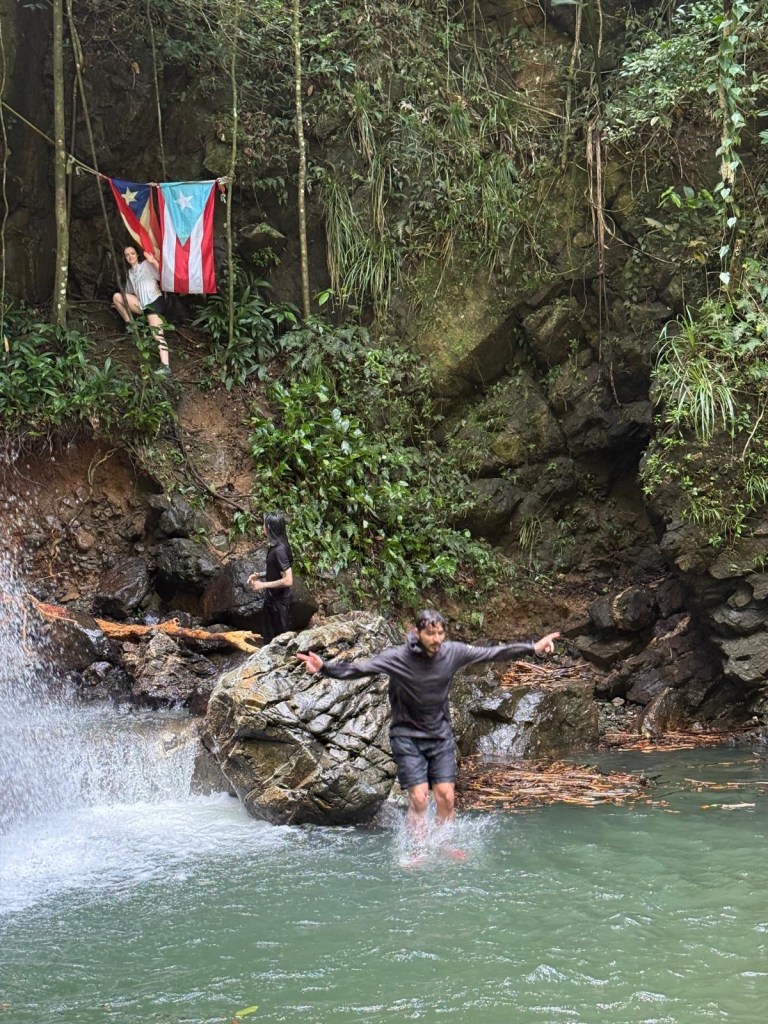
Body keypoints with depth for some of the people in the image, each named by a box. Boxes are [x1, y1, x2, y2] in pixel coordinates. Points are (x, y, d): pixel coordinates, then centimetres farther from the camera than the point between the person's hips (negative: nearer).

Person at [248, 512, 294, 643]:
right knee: (269, 637, 21)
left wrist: (263, 585, -22)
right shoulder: (274, 546, 3)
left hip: (280, 602, -9)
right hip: (271, 599, 9)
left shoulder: (279, 550, -26)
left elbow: (288, 580, -30)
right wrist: (259, 575, 6)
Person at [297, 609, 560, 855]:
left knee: (446, 797, 1)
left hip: (441, 736, 3)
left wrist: (534, 648, -1)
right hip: (407, 737, -3)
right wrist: (324, 667, -38)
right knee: (418, 798, -10)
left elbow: (493, 653, -1)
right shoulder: (397, 658, -18)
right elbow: (357, 669, -23)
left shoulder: (453, 652, -8)